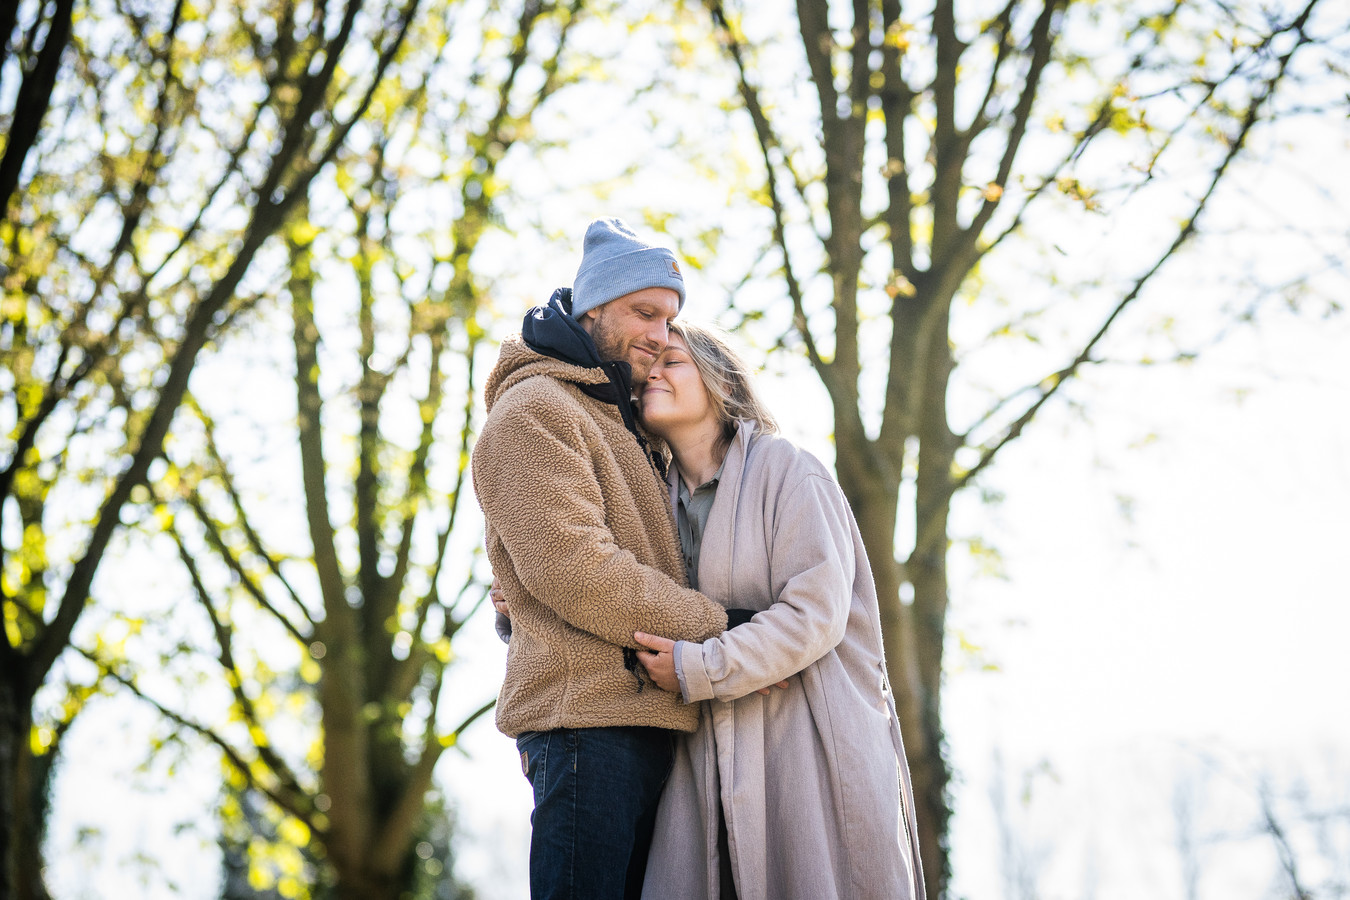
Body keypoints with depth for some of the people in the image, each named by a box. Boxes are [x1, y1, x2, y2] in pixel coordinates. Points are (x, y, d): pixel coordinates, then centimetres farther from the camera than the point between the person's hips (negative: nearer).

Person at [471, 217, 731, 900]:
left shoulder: (623, 425, 27)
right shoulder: (534, 409, -5)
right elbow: (571, 568, -16)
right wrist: (720, 630, -11)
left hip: (644, 714, 10)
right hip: (588, 713, -9)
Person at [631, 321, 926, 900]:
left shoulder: (787, 472, -1)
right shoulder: (663, 501, 17)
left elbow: (814, 615, -12)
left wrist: (699, 669, -16)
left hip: (810, 743, -5)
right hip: (709, 762, 5)